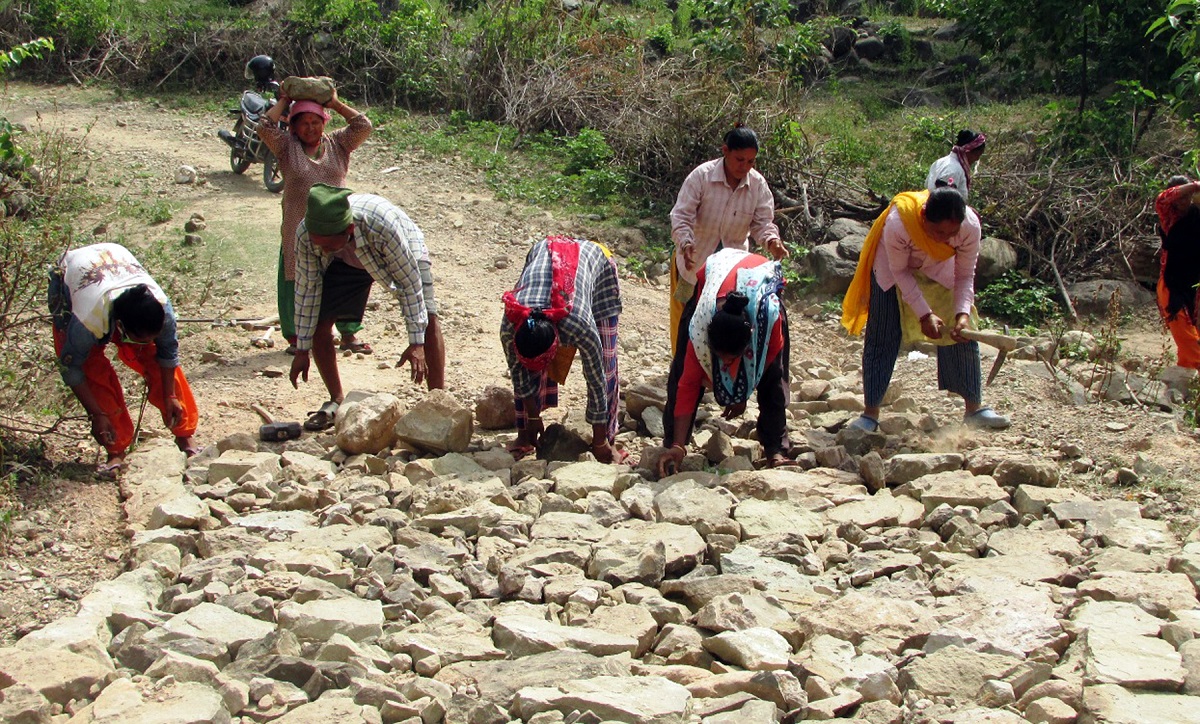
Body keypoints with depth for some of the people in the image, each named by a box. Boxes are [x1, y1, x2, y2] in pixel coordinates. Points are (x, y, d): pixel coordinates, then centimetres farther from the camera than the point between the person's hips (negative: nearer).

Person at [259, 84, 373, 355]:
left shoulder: (338, 144, 8)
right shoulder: (287, 147, 3)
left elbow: (363, 126, -1)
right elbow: (265, 128, -12)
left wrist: (336, 103, 3)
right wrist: (283, 102, 0)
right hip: (298, 229, -2)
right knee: (295, 282, 3)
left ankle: (349, 334, 18)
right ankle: (294, 337, 14)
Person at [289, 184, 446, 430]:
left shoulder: (383, 224, -46)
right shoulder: (305, 234, -34)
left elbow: (409, 281, -33)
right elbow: (307, 289, -19)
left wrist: (416, 343, -30)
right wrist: (302, 350, -14)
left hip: (403, 253, -3)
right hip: (346, 262, 3)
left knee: (427, 320, -18)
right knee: (318, 321, -10)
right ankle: (336, 402, 8)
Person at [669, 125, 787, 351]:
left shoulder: (758, 184, -9)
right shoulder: (702, 175, -19)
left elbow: (762, 222, -5)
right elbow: (681, 216, -19)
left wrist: (771, 240, -28)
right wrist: (685, 243, -37)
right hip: (695, 263, -3)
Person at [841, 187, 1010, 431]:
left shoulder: (970, 226, -32)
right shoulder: (898, 223, -41)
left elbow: (965, 276, -18)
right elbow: (900, 272, -25)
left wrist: (963, 313, -33)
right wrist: (924, 314, -29)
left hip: (939, 269, 3)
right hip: (893, 265, -3)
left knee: (962, 332, -2)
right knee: (882, 337, -6)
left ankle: (975, 408, 10)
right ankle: (870, 414, 2)